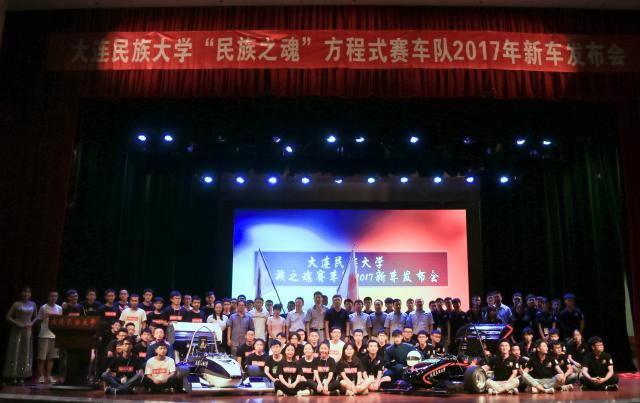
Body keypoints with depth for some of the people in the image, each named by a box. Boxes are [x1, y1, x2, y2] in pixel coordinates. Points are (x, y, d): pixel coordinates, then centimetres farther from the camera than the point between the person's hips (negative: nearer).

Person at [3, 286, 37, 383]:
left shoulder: (33, 304, 8)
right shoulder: (16, 304, -2)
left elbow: (36, 317, 16)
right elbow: (8, 317, -1)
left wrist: (31, 323, -3)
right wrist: (17, 324, -13)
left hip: (28, 331, 3)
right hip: (17, 330, -3)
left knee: (26, 353, 2)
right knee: (15, 352, -3)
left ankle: (22, 376, 8)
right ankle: (13, 376, 1)